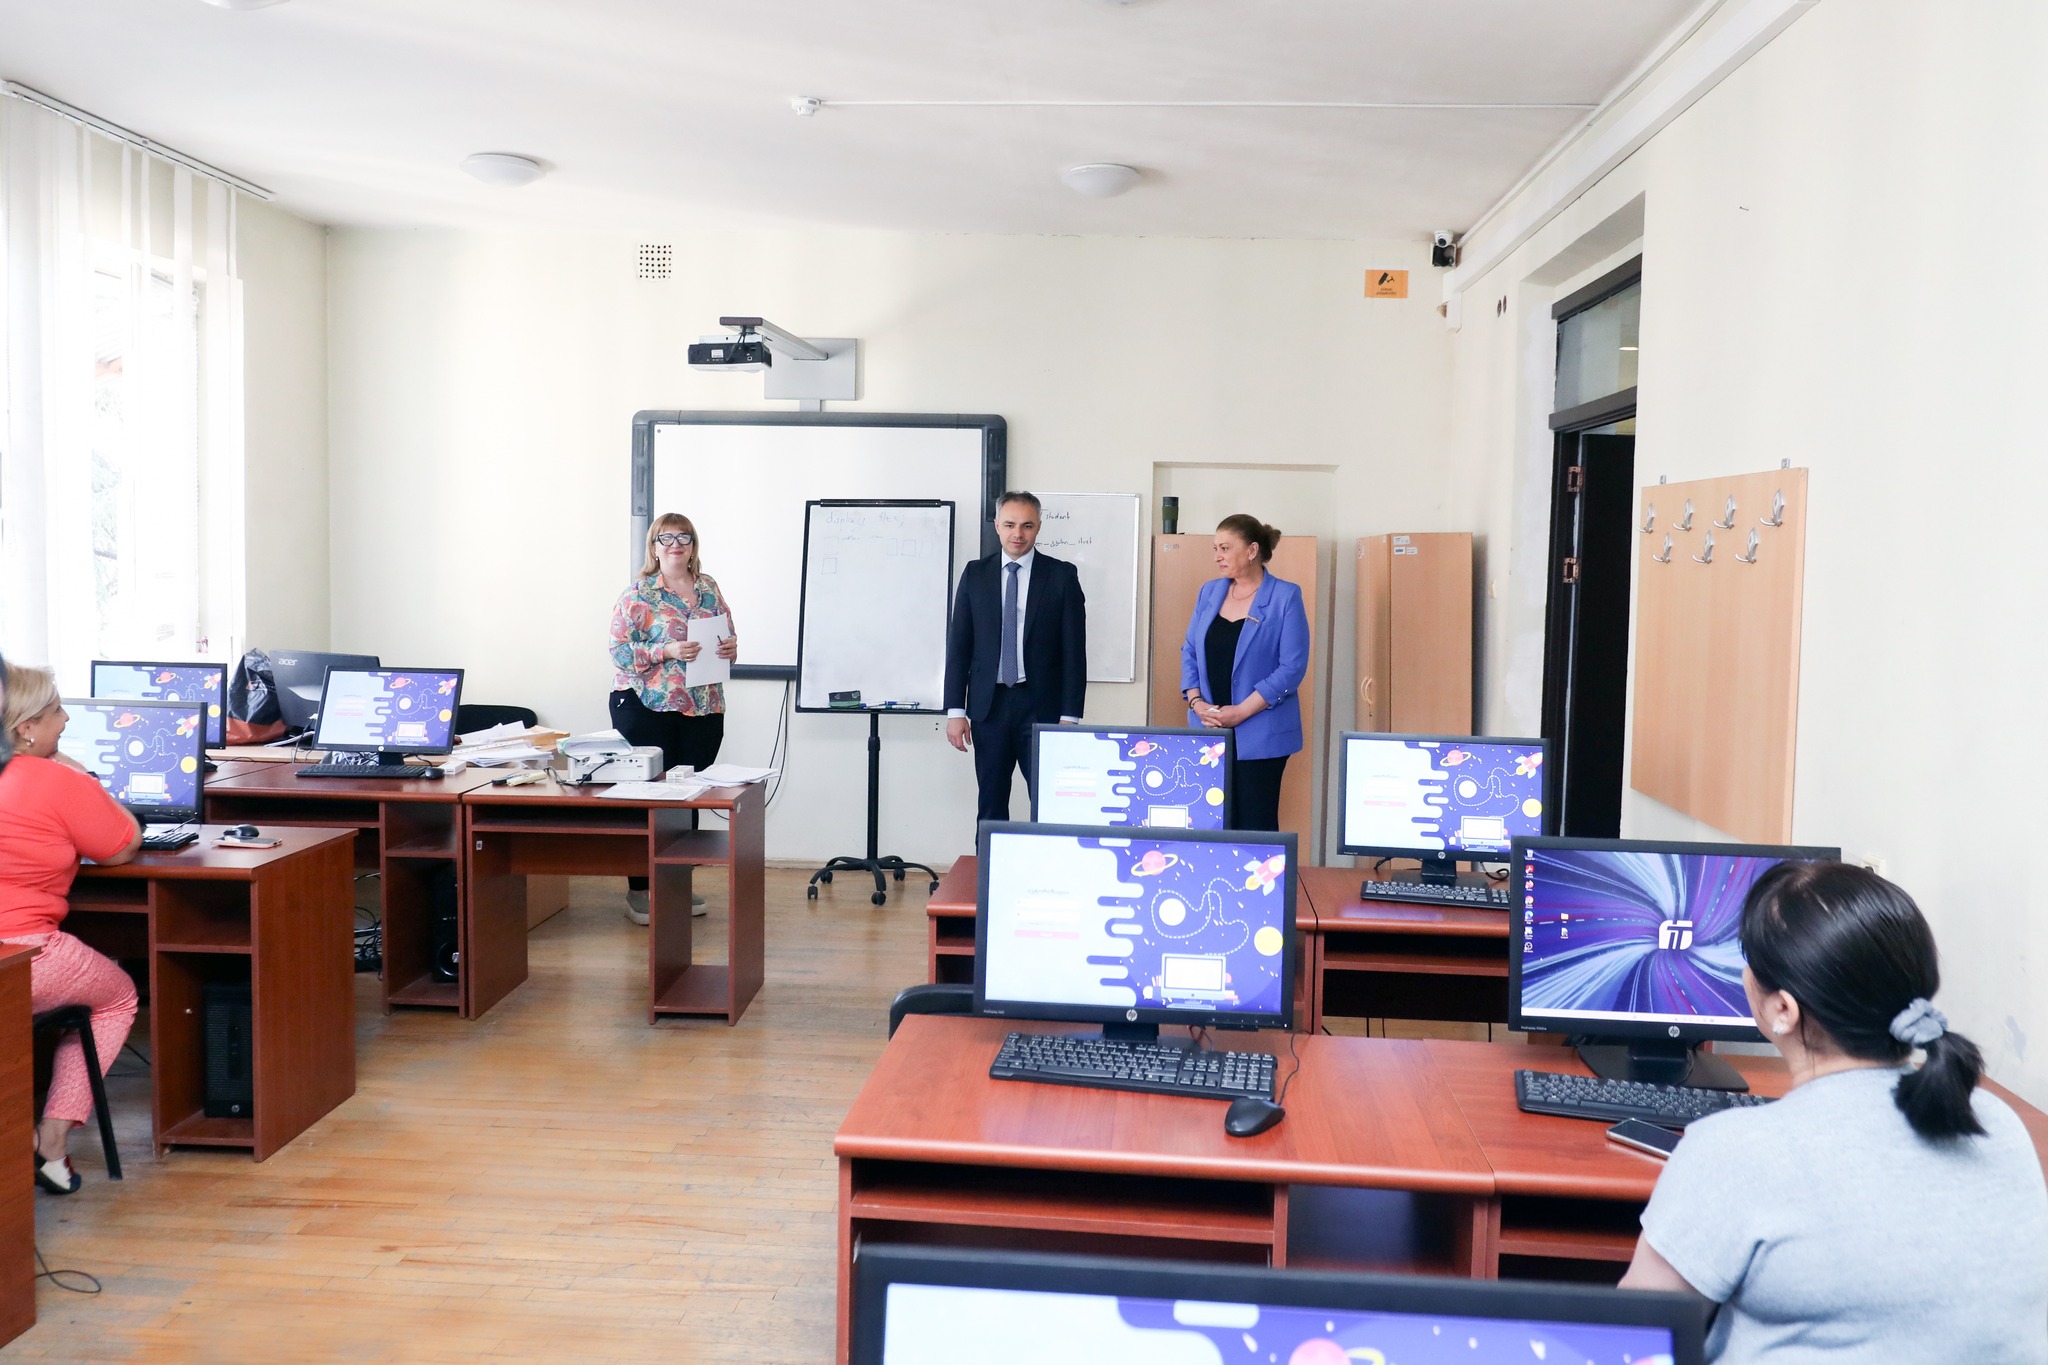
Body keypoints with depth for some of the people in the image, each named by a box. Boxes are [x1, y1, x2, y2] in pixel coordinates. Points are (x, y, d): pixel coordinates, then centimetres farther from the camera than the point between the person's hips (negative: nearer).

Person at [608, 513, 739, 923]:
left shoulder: (709, 588, 11)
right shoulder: (638, 594, -5)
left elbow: (728, 637, 19)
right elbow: (619, 651, -9)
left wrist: (730, 647, -4)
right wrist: (666, 652, -21)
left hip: (703, 711, 5)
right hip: (647, 708, -5)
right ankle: (639, 890, 7)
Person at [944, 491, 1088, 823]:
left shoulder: (1062, 575, 1)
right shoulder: (975, 574, 7)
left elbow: (1074, 649, -1)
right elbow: (958, 644, 6)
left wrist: (1070, 717, -7)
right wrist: (955, 711, -1)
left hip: (1042, 705, -2)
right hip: (988, 705, 2)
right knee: (990, 807, 9)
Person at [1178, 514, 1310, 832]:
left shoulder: (1285, 597, -6)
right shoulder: (1209, 592, 10)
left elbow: (1293, 667, -11)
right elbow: (1189, 652, 12)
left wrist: (1241, 711, -16)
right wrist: (1196, 702, -5)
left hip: (1259, 734, -4)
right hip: (1209, 731, 5)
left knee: (1254, 825, -1)